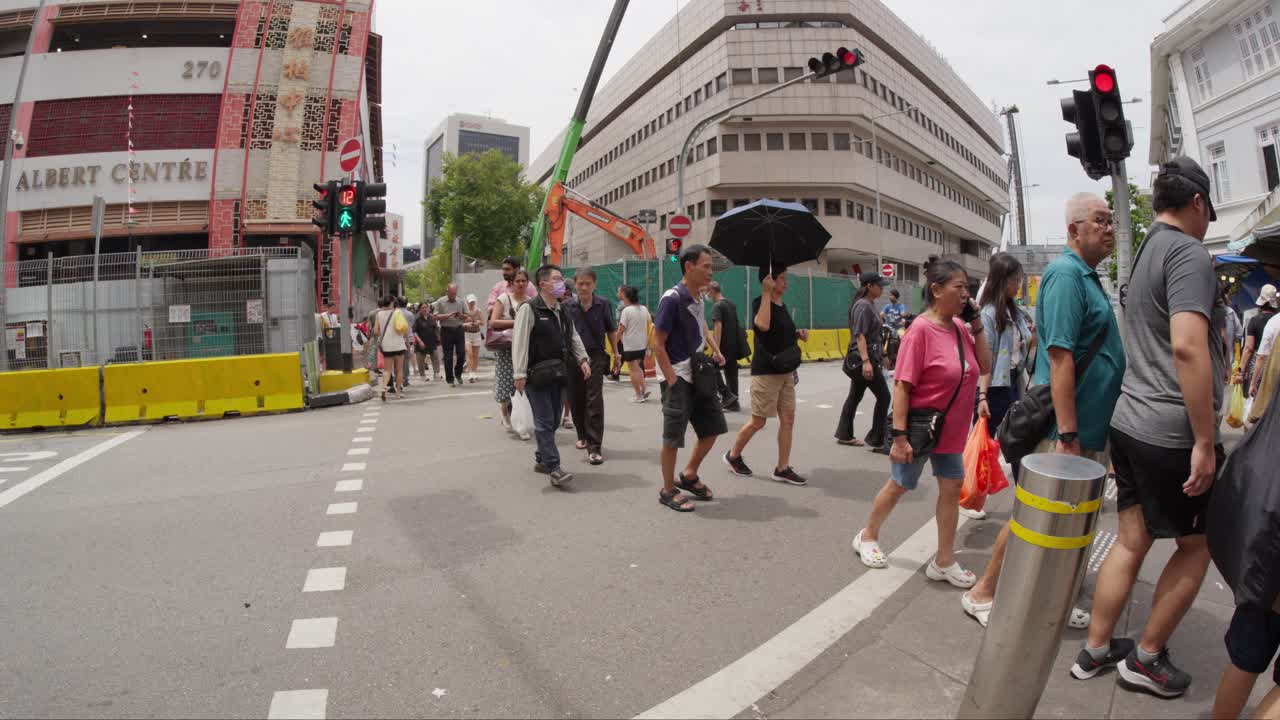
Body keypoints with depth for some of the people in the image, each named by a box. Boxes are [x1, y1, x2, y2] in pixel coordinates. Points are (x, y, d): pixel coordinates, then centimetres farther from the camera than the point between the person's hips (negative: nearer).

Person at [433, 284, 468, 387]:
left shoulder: (460, 302, 10)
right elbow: (436, 317, -6)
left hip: (459, 330, 2)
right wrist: (449, 315, -15)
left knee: (461, 353, -3)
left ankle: (458, 373, 22)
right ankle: (450, 379, 8)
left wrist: (461, 316, -9)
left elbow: (466, 316, 13)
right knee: (448, 356, 1)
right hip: (446, 331, -2)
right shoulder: (440, 302, 1)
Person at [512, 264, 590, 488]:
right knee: (545, 422, -6)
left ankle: (541, 459, 27)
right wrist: (520, 374, -21)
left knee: (553, 420, 12)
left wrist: (583, 359, 3)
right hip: (537, 374, -8)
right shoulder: (529, 309, -11)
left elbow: (573, 337, 19)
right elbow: (519, 341, -16)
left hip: (557, 374, 8)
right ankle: (554, 469, -6)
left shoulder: (562, 311, 15)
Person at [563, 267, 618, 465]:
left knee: (594, 401, -9)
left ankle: (594, 447, -7)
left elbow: (611, 330, 11)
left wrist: (616, 353, 13)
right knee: (576, 400, 12)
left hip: (596, 356, -2)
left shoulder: (604, 304, 0)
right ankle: (583, 435, 35)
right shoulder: (567, 306, 1)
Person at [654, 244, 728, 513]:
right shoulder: (672, 298, -17)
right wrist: (672, 380, -18)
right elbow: (658, 344, -17)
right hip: (678, 379, -8)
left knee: (713, 428, 13)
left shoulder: (698, 298, 7)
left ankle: (689, 476, 30)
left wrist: (715, 349, 12)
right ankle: (668, 491, 15)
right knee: (673, 437, 0)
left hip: (699, 375, 8)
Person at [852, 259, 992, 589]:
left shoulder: (960, 327, 1)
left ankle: (944, 562, 22)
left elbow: (984, 367, 8)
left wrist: (977, 326, -4)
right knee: (899, 486, 9)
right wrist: (899, 435, -24)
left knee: (952, 488, 10)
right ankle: (867, 537, 33)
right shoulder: (921, 329, -21)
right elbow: (902, 385, -22)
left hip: (949, 429, 7)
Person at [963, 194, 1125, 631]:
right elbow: (1060, 355, -24)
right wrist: (1067, 435, -27)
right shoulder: (1067, 274, -16)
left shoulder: (1087, 276, 13)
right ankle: (983, 594, 15)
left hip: (1086, 427, 9)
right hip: (1065, 429, -9)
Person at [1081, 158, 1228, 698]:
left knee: (1131, 541, 14)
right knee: (1196, 545, 11)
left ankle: (1096, 648, 22)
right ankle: (1146, 658, 22)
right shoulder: (1188, 252, -14)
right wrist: (1205, 441, -22)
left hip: (1129, 423, 8)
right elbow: (1188, 347, -26)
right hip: (1173, 433, -8)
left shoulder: (1145, 255, 15)